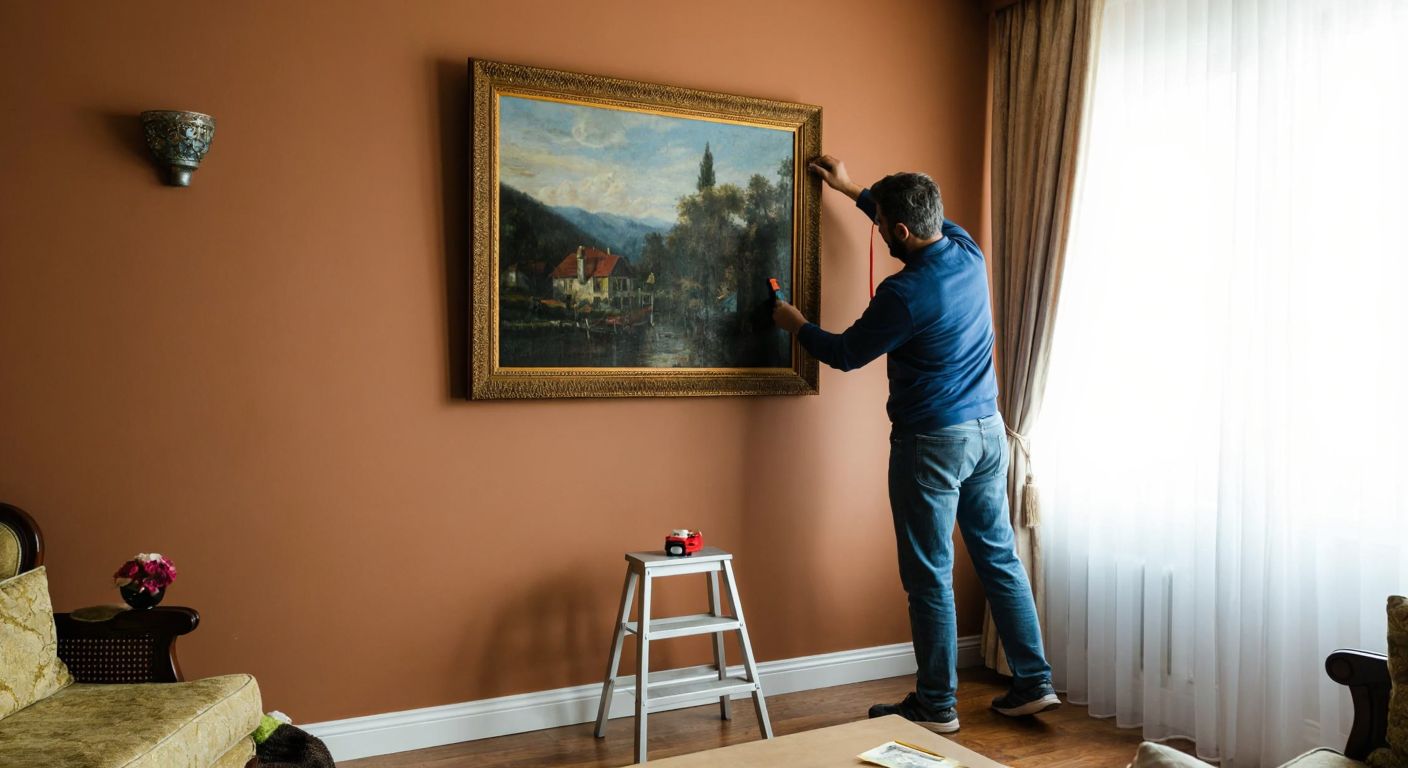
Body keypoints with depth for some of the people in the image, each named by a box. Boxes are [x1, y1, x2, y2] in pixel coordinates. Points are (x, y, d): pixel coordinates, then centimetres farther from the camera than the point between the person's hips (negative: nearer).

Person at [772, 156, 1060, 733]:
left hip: (932, 442, -8)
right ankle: (1033, 683, 23)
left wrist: (796, 325, 11)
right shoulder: (968, 251, 2)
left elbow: (847, 354, -7)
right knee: (1000, 558, 15)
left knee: (930, 578, 3)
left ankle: (936, 706, 14)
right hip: (988, 430, 8)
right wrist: (851, 190, 29)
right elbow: (929, 220, 24)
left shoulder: (905, 293, -21)